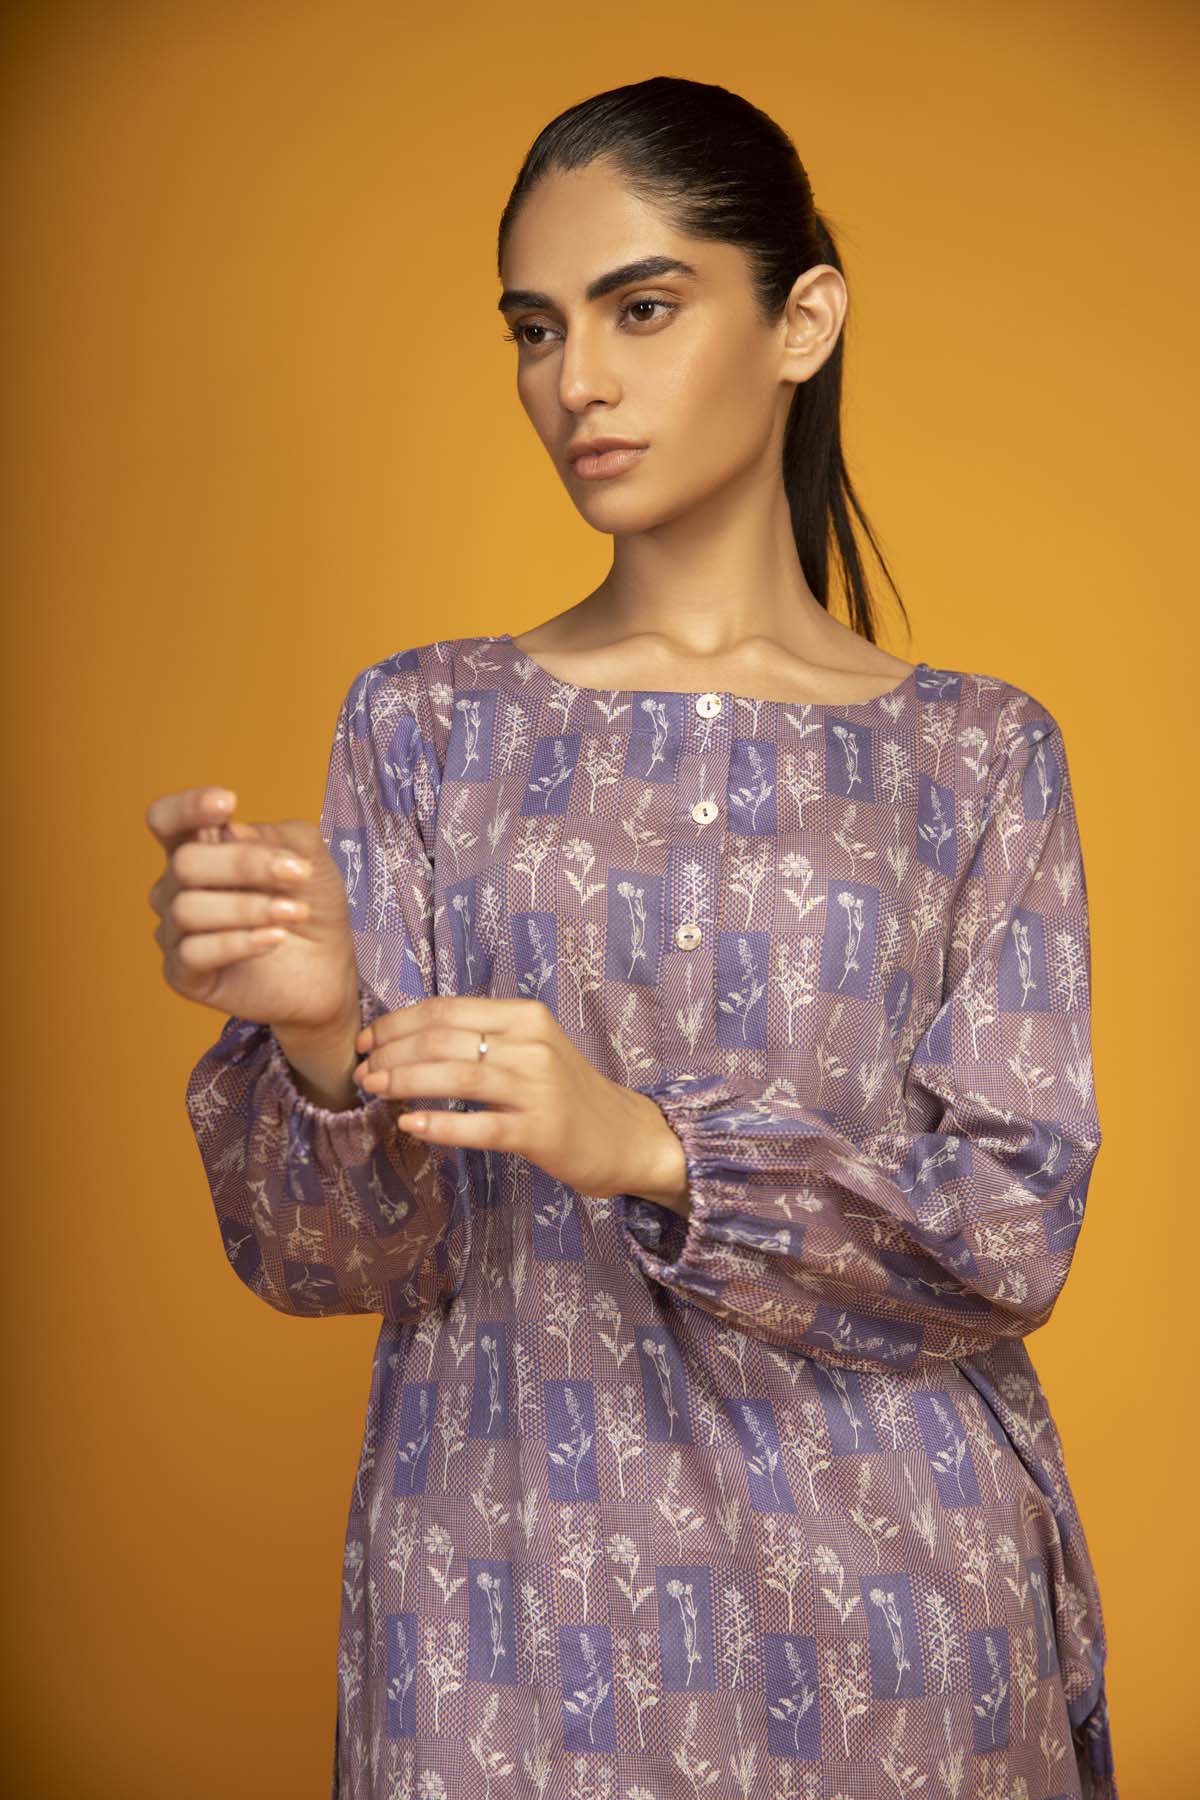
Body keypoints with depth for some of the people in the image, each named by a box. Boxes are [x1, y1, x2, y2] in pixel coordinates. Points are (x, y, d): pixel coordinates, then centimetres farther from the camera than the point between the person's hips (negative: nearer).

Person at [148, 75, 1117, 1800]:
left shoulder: (978, 752, 0)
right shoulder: (426, 724, 1)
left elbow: (1012, 1234, -7)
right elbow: (332, 1258, -3)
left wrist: (652, 1150, -22)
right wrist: (319, 1036, -25)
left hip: (894, 1586, 0)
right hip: (512, 1590, 0)